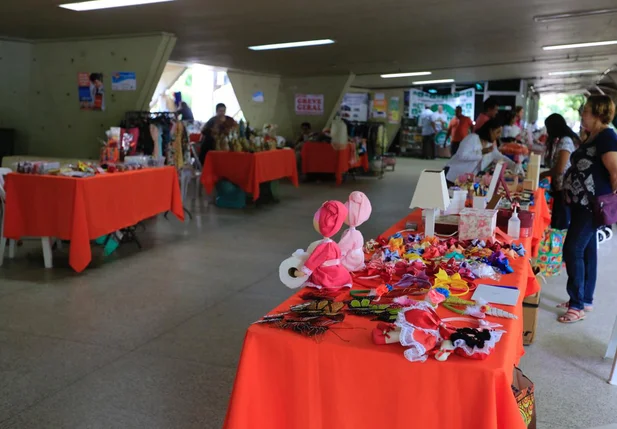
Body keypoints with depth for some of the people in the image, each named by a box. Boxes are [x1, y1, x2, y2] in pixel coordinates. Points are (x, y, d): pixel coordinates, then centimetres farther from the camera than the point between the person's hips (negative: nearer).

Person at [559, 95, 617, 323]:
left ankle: (578, 305, 0)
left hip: (593, 205, -10)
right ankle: (586, 300, 24)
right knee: (587, 250, 14)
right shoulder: (592, 137, 14)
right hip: (582, 203, 10)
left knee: (573, 250, -9)